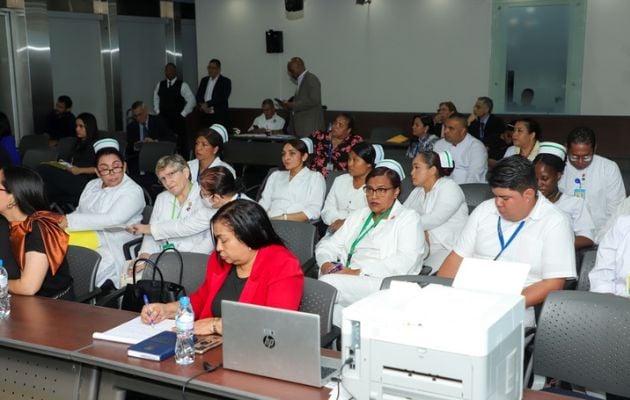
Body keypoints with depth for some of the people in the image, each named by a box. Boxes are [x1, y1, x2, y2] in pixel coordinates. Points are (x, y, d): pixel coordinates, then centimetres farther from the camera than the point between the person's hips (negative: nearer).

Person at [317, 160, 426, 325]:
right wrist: (326, 264, -2)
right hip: (347, 282, 4)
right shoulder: (358, 215, 28)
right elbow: (329, 244, 24)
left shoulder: (409, 218, 8)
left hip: (383, 284, -4)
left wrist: (359, 272, -18)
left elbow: (405, 261, -9)